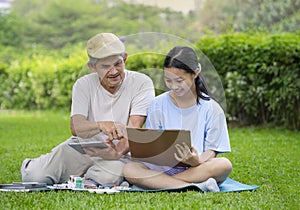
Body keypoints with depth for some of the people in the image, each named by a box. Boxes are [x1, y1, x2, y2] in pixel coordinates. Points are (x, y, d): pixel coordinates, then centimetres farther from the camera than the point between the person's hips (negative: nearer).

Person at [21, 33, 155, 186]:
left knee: (109, 176, -38)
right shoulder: (83, 85, 0)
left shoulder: (142, 83, -6)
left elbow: (133, 129, -17)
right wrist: (102, 125, -38)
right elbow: (76, 127, -15)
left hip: (121, 151, -2)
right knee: (35, 176, -19)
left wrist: (119, 152, -38)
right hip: (82, 146, 2)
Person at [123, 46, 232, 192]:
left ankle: (159, 183, -30)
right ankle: (195, 186, -38)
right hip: (164, 167, 1)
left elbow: (211, 151, -3)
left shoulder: (211, 109, 1)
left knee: (224, 165, -33)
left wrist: (198, 161, -26)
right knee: (129, 169, -28)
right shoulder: (158, 105, 7)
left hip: (198, 169, -1)